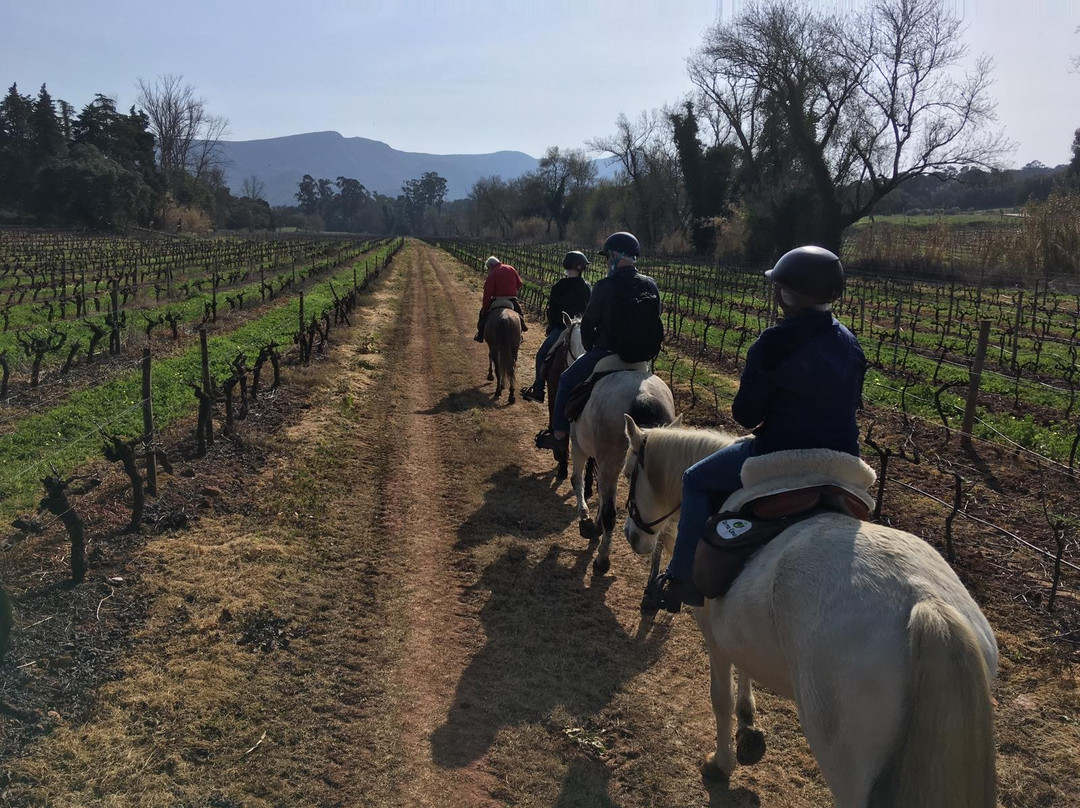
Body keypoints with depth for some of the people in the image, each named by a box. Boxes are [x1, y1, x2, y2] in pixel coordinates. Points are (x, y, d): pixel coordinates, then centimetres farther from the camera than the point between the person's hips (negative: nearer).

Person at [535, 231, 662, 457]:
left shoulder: (606, 286, -17)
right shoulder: (651, 285, 0)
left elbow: (588, 322, -7)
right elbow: (654, 321, 9)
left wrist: (589, 348, 10)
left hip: (607, 352, -6)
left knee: (566, 381, 15)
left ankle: (560, 436, 19)